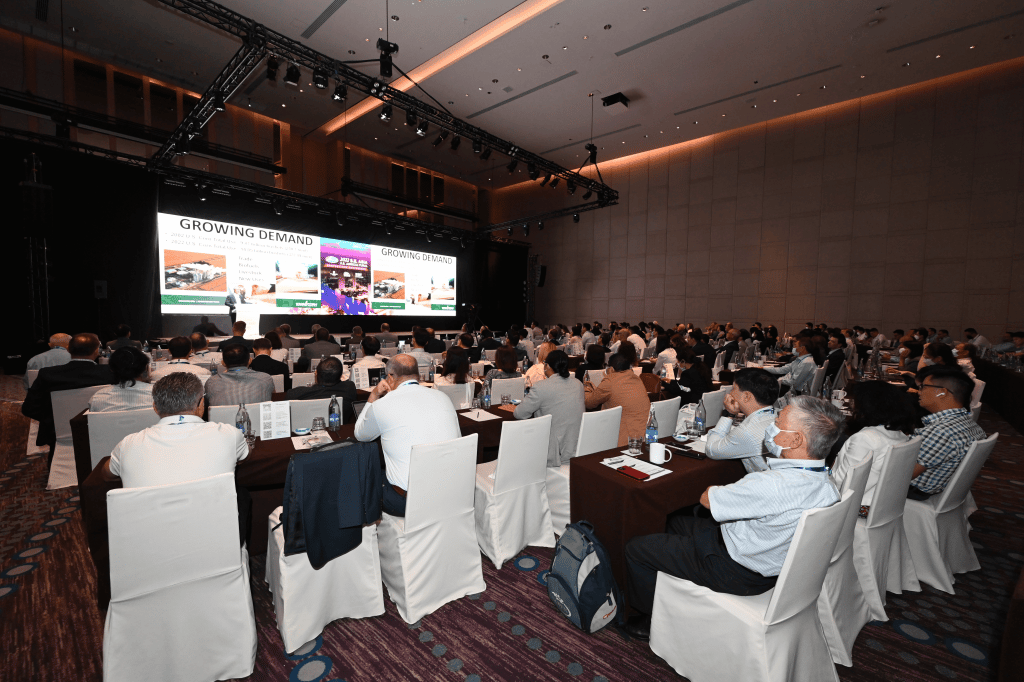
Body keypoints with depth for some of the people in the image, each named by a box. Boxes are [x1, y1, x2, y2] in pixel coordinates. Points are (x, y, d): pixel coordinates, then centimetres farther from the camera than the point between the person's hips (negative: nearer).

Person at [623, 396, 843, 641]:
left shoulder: (773, 486, -38)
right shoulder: (824, 481, -9)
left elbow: (707, 499, -22)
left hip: (740, 575, -9)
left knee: (636, 548, 0)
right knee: (675, 520, 26)